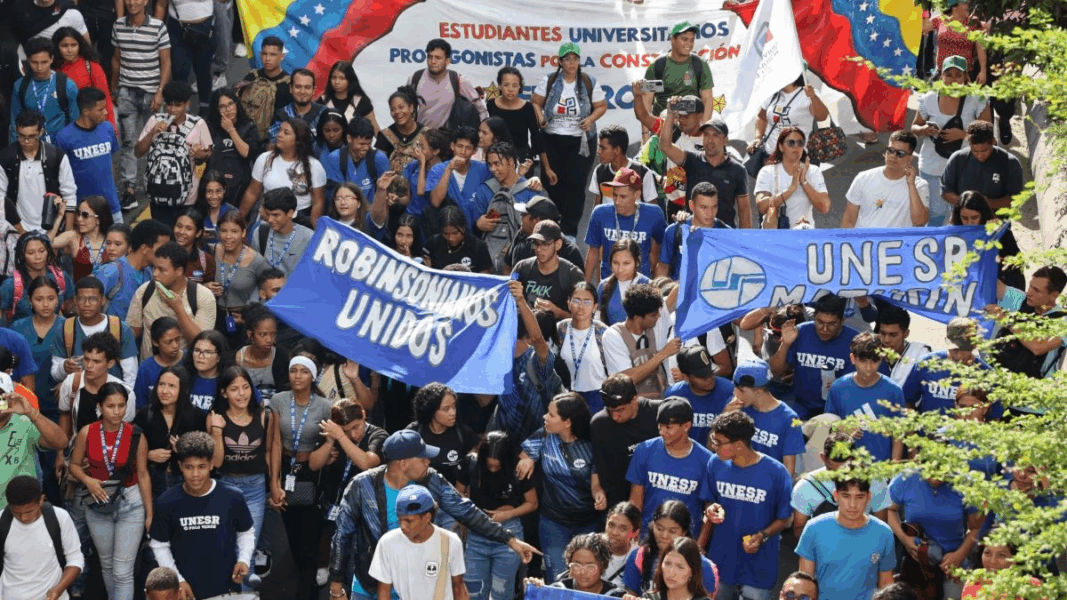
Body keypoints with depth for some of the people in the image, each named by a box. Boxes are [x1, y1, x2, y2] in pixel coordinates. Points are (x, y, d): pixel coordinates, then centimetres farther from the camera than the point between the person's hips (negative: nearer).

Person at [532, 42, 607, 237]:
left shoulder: (589, 83, 1)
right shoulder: (549, 82, 1)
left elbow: (602, 106, 7)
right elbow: (535, 102, 4)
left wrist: (591, 118, -12)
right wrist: (540, 118, -15)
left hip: (581, 142, -1)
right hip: (552, 140, 1)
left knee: (575, 184, -5)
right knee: (552, 183, 1)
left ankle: (569, 230, 1)